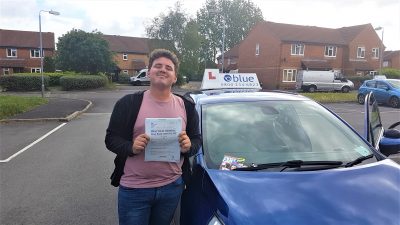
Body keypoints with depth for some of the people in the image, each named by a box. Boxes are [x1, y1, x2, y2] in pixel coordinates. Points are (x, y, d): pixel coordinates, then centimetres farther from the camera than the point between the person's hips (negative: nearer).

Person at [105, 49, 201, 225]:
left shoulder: (186, 106, 3)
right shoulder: (128, 103, -5)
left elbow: (197, 139, 8)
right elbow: (111, 139, -3)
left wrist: (189, 146, -15)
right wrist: (131, 147, -22)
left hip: (172, 187, 3)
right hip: (133, 188, -2)